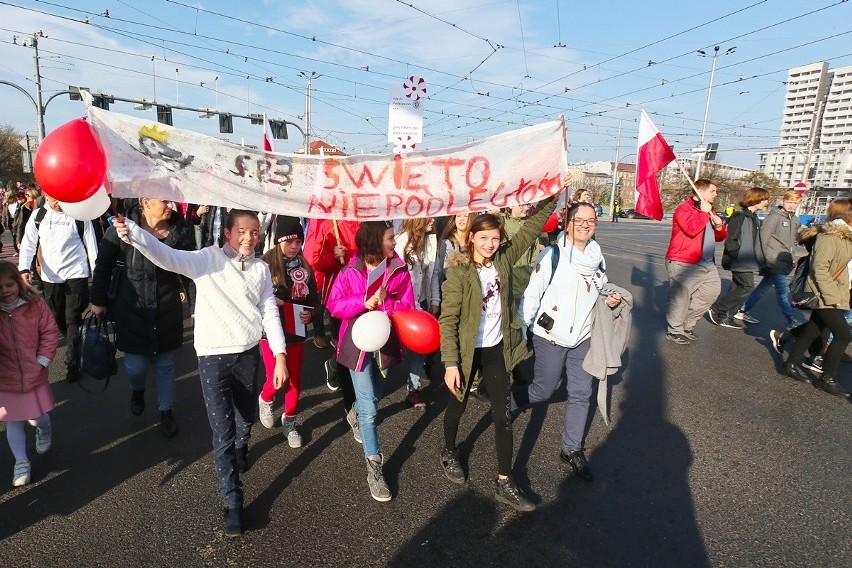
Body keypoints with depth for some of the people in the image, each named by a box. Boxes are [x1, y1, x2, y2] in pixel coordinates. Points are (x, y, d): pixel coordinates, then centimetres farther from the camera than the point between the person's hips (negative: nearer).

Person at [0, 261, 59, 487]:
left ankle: (44, 431, 47)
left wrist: (43, 360, -9)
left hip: (34, 375, 0)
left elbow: (50, 331, -6)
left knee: (38, 418, 11)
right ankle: (21, 462, 28)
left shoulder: (35, 304, -10)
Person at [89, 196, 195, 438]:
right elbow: (103, 265, -1)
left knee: (165, 364, 13)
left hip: (168, 310, 2)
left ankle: (166, 411, 34)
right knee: (136, 365, 5)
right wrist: (98, 300, 4)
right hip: (132, 309, -1)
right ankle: (137, 390, 42)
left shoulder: (180, 229, -7)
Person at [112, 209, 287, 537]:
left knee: (246, 418, 23)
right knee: (223, 434, 0)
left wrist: (280, 356, -4)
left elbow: (270, 312, 2)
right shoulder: (208, 259, -7)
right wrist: (132, 233, -41)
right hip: (213, 356, -3)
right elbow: (168, 257, -22)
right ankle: (233, 503, 15)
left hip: (249, 354, 4)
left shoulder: (261, 269, 4)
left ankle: (240, 451, 56)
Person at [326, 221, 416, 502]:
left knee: (373, 398, 25)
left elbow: (408, 307, -7)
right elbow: (334, 306, -8)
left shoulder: (399, 271, -5)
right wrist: (363, 302, -23)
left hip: (385, 343, 3)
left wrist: (385, 303, -25)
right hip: (358, 344, -3)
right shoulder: (350, 272, -9)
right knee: (369, 408, -4)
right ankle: (374, 467, 6)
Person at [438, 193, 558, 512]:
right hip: (467, 351, -4)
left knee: (503, 415, 6)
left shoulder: (504, 259, -5)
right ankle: (449, 453, 46)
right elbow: (447, 320, -18)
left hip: (497, 349, 4)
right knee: (458, 406, 18)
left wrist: (551, 198, -6)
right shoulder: (459, 271, -18)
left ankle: (504, 483, 18)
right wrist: (450, 363, -20)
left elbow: (530, 230, 3)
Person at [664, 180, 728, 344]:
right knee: (681, 296, -6)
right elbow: (692, 228, -29)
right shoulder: (684, 209, -11)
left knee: (712, 290, 13)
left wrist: (719, 226, 2)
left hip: (707, 264, 10)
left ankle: (686, 325, 21)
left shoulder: (709, 211, 19)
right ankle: (674, 331, 7)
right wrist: (703, 212, -15)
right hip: (683, 264, -9)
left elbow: (719, 237, 24)